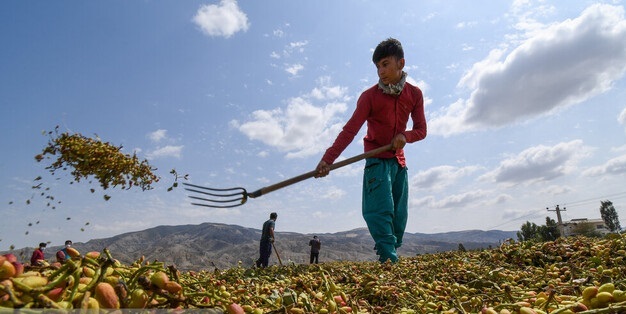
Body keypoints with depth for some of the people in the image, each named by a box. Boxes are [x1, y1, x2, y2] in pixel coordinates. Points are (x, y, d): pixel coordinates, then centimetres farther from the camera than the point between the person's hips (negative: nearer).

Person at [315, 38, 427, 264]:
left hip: (399, 161, 4)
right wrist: (327, 159, -26)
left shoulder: (414, 94, 3)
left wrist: (405, 136, -19)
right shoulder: (369, 96, -8)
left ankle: (391, 257, 11)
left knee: (399, 218, 2)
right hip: (377, 160, -4)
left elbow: (421, 130, 6)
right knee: (381, 212, -18)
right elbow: (349, 130, -15)